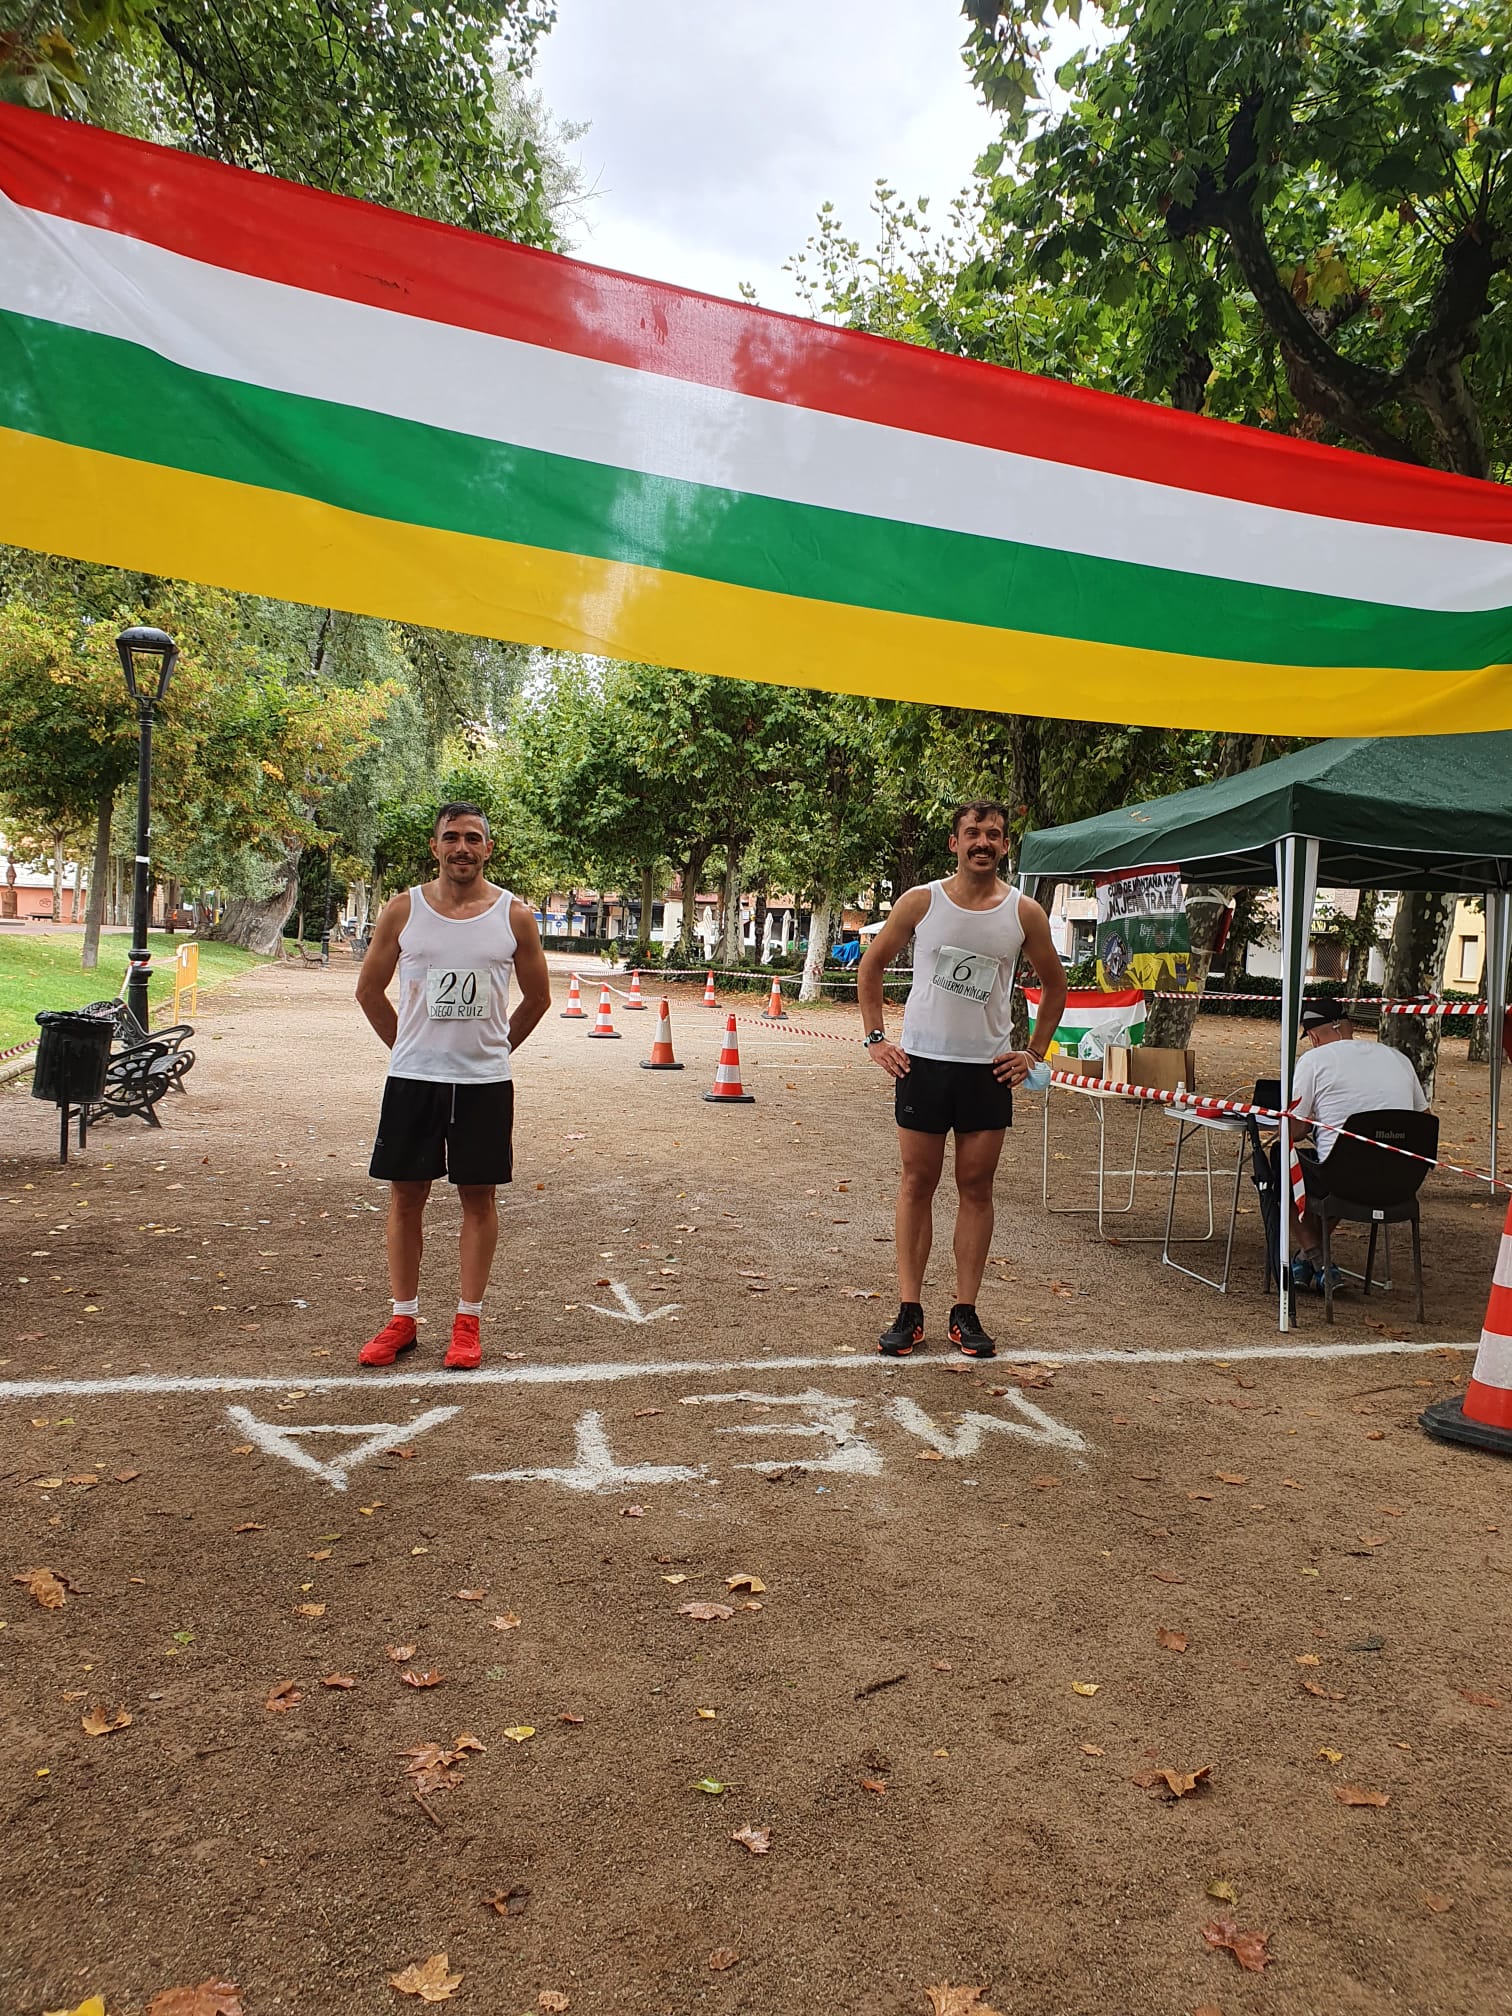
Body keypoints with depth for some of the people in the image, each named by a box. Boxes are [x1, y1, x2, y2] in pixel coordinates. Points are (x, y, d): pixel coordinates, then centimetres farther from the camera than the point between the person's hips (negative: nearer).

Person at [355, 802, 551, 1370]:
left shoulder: (514, 916, -1)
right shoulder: (403, 910, 1)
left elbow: (537, 997, 10)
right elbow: (370, 990, 10)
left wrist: (494, 1049, 10)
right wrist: (409, 1046, 9)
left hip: (485, 1082, -1)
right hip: (412, 1077, 1)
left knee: (479, 1198, 5)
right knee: (405, 1196, 6)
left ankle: (468, 1322, 16)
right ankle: (403, 1318, 19)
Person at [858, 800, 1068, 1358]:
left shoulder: (1024, 913, 1)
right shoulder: (920, 902, -2)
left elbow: (1055, 985, 15)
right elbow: (871, 966, 9)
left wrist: (1034, 1052, 7)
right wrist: (876, 1038, 2)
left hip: (989, 1070, 1)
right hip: (922, 1062, -1)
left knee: (976, 1189, 6)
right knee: (917, 1185, 4)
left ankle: (966, 1313, 16)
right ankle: (909, 1311, 11)